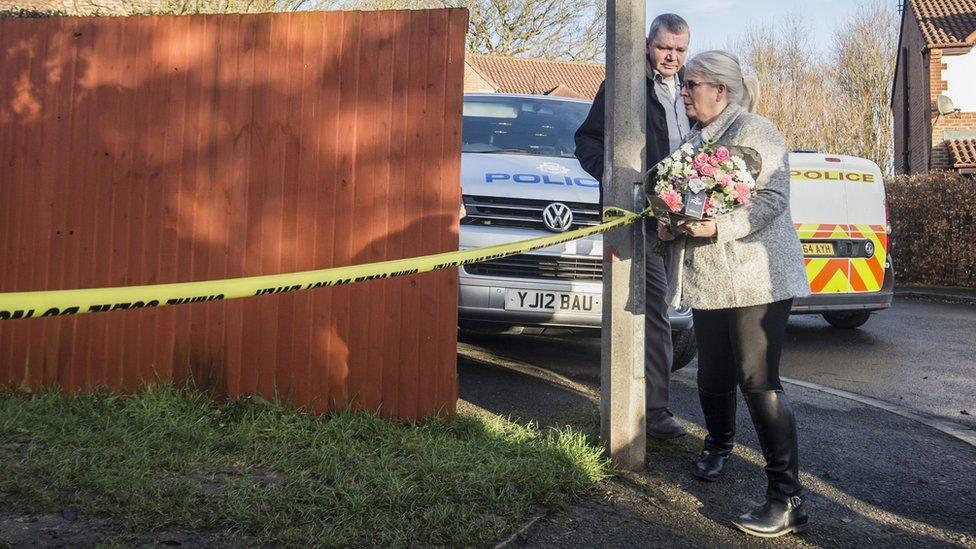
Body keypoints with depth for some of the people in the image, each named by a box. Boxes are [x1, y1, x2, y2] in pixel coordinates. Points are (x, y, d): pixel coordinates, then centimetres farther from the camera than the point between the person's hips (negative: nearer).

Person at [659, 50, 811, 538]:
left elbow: (773, 198, -17)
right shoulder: (695, 137, 17)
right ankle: (718, 446, 42)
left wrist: (720, 227, -25)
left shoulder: (753, 131, -8)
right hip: (707, 280, 8)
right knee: (713, 377, 15)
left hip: (757, 278, -8)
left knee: (759, 381, -11)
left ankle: (787, 499, -5)